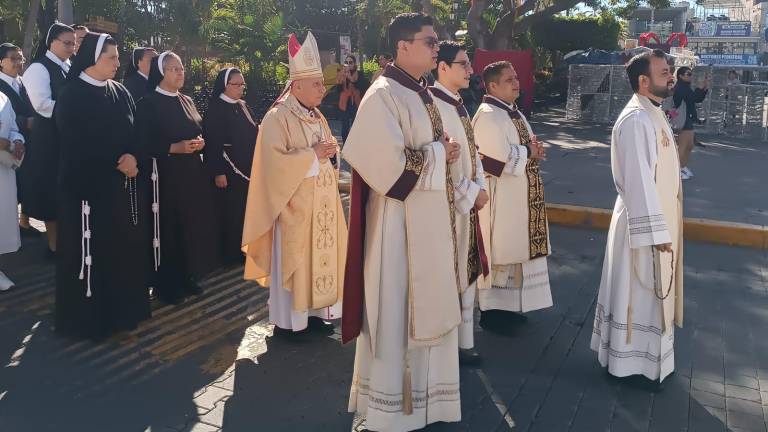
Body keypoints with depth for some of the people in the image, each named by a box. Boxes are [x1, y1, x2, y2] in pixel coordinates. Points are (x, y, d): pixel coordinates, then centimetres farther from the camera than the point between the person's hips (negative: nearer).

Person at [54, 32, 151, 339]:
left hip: (123, 182, 6)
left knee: (125, 245, 9)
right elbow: (76, 143, -12)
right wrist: (116, 162, -11)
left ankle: (123, 307, 23)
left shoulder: (120, 92, 11)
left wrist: (132, 157, -12)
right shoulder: (72, 95, -8)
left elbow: (135, 132, 8)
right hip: (88, 183, -6)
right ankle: (88, 316, 14)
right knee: (92, 249, 1)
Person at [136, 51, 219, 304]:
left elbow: (199, 132, 19)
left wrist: (200, 142, -3)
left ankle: (186, 277, 21)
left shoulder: (187, 101, 14)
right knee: (167, 229, -2)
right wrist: (175, 148, -21)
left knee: (193, 226, 8)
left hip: (193, 174, 7)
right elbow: (144, 143, -12)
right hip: (166, 176, -6)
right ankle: (167, 285, 9)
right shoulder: (148, 104, -6)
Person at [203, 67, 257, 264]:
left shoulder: (243, 106, 11)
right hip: (229, 170, -7)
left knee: (247, 210, 11)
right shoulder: (215, 109, -11)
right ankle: (231, 253, 12)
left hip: (248, 168, 7)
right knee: (231, 213, 1)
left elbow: (254, 135, 16)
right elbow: (212, 143, -15)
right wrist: (218, 172, -19)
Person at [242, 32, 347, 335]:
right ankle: (287, 318, 10)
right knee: (292, 256, -1)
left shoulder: (318, 118, 12)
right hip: (294, 203, -7)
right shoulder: (277, 118, -12)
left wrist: (329, 151, -3)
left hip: (320, 202, 8)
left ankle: (313, 310, 22)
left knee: (318, 253, 10)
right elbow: (274, 161, -20)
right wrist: (313, 154, -16)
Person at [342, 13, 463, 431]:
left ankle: (421, 390, 33)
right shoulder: (384, 95, -15)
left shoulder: (422, 93, 13)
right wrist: (439, 154, -11)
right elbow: (390, 164, -22)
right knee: (395, 309, 3)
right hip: (399, 220, -9)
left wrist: (443, 155, 2)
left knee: (424, 306, 16)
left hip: (429, 217, 9)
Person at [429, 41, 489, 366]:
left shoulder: (458, 105, 13)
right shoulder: (432, 105, -17)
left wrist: (480, 187, 1)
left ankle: (463, 342, 30)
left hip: (467, 203, 10)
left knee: (466, 275, 16)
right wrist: (472, 192, -14)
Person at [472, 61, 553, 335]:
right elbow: (502, 158, -25)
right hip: (499, 196, -10)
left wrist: (533, 152, -4)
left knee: (513, 250, 15)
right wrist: (530, 152, -10)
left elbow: (527, 145, 19)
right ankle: (491, 311, 12)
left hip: (519, 196, 10)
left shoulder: (514, 112, 14)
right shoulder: (488, 116, -17)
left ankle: (507, 306, 27)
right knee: (498, 253, -1)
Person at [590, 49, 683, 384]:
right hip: (644, 222, -10)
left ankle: (645, 354, 33)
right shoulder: (636, 120, -21)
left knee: (650, 293, 19)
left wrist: (663, 226, 18)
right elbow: (638, 181, -25)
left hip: (658, 218, 10)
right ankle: (631, 362, 18)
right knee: (638, 294, 3)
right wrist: (656, 231, -24)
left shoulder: (652, 114, 11)